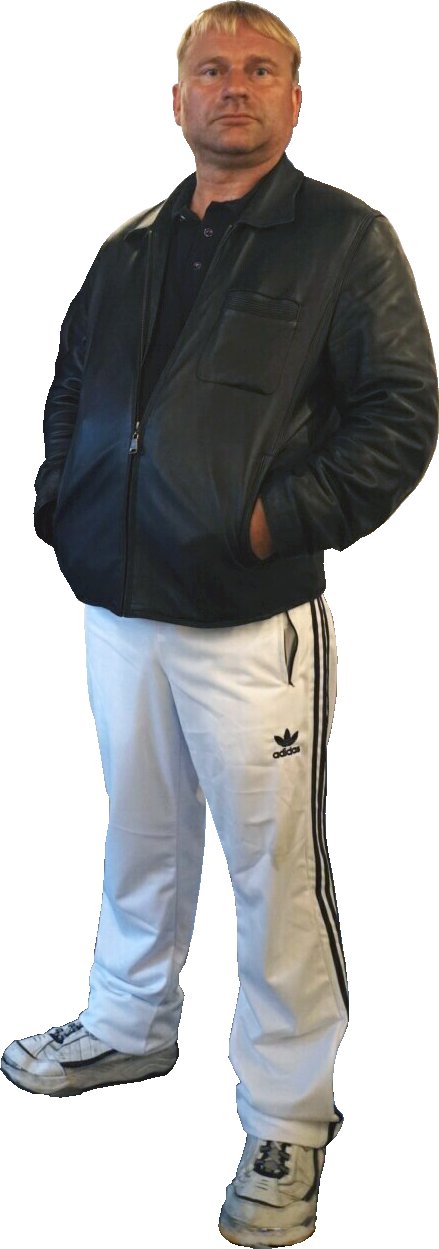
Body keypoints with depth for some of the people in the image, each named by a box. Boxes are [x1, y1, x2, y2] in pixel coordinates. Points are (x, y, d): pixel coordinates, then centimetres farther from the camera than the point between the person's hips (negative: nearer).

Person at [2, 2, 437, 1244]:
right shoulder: (130, 249, 14)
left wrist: (286, 515, -17)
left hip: (254, 622, -6)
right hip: (119, 612, 6)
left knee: (275, 866, 1)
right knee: (141, 837, 21)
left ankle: (288, 1118, 15)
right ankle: (128, 1026, 42)